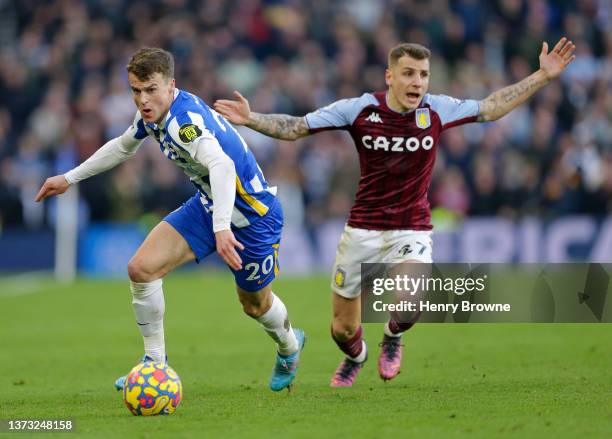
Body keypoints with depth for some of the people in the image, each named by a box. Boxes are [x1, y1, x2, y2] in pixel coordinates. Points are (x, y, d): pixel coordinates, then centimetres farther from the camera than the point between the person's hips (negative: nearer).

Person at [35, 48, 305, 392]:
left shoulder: (185, 118, -33)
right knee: (142, 269, -10)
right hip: (208, 205, 7)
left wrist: (222, 227, -63)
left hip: (252, 215, -7)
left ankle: (289, 345, 49)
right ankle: (156, 363, 5)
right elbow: (123, 147, 18)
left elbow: (221, 165, -51)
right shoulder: (153, 113, -5)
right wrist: (70, 179, 22)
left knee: (256, 304, 14)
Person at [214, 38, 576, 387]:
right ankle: (355, 357, 47)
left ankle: (393, 337, 8)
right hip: (363, 230, 1)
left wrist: (543, 76, 2)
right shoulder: (359, 109, -9)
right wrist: (251, 119, -20)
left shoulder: (437, 110, -6)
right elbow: (295, 128, -5)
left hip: (412, 231, 0)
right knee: (343, 330, 7)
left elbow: (491, 108, 6)